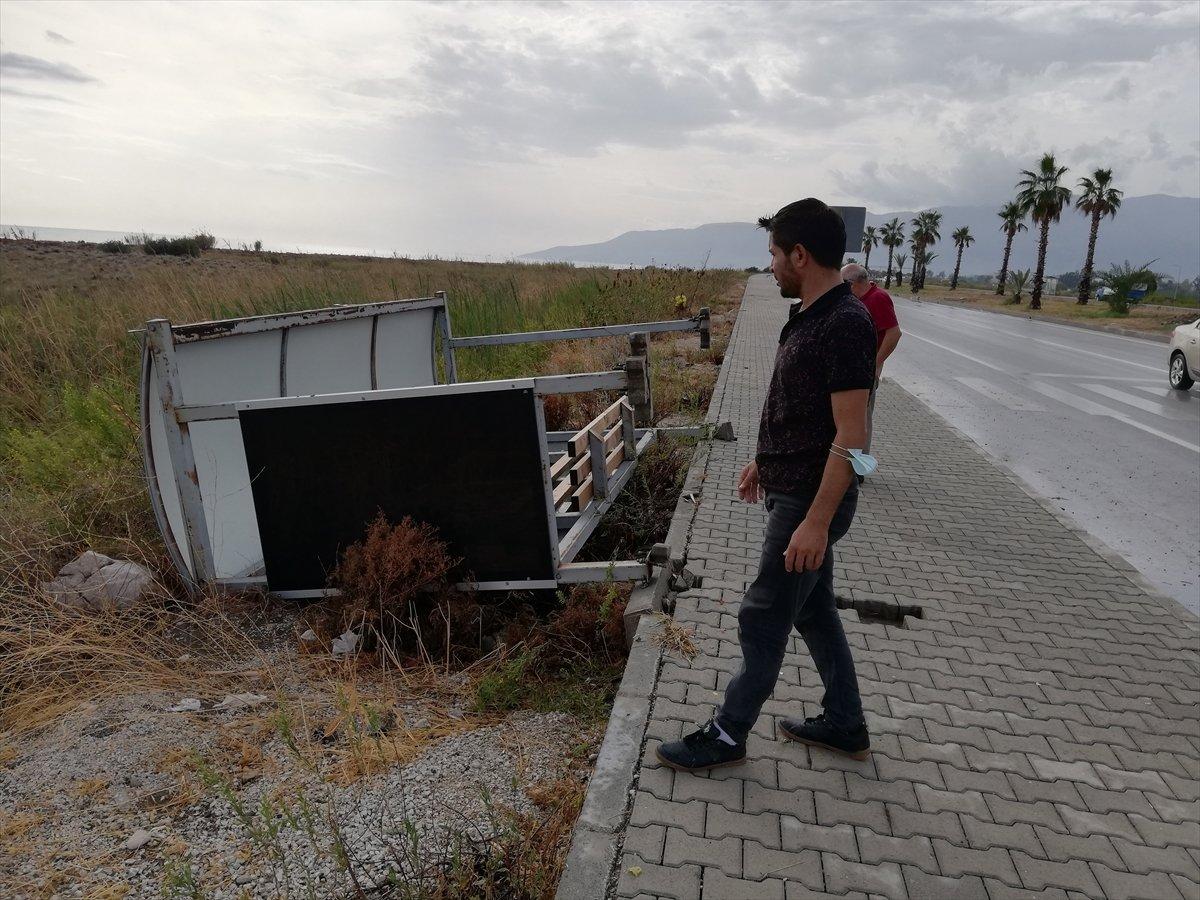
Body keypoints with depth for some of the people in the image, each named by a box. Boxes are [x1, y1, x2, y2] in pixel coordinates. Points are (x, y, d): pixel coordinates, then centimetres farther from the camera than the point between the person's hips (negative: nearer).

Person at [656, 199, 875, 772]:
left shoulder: (845, 323, -22)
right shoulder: (807, 316, 8)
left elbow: (851, 435, -25)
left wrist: (816, 522, -25)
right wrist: (764, 461, 24)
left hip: (810, 502, -10)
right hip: (789, 490, 10)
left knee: (763, 619, 3)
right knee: (813, 610, 19)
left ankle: (727, 736, 21)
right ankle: (845, 725, 35)